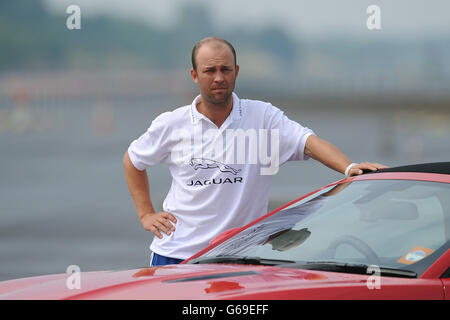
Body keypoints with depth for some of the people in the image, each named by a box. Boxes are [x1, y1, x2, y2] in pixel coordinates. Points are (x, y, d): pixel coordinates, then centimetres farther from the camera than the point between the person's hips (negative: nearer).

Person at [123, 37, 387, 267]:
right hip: (175, 254, 1)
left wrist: (349, 168, -35)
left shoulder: (263, 116, -3)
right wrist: (146, 214, 9)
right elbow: (133, 160, 19)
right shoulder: (171, 124, 3)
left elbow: (310, 142, -17)